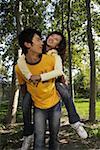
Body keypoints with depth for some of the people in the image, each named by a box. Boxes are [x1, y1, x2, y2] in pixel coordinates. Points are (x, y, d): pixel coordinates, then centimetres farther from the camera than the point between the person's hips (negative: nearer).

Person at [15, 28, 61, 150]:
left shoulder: (50, 59, -18)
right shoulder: (19, 68, -17)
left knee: (54, 136, 13)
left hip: (55, 104, 1)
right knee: (39, 140, -6)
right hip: (38, 107, -1)